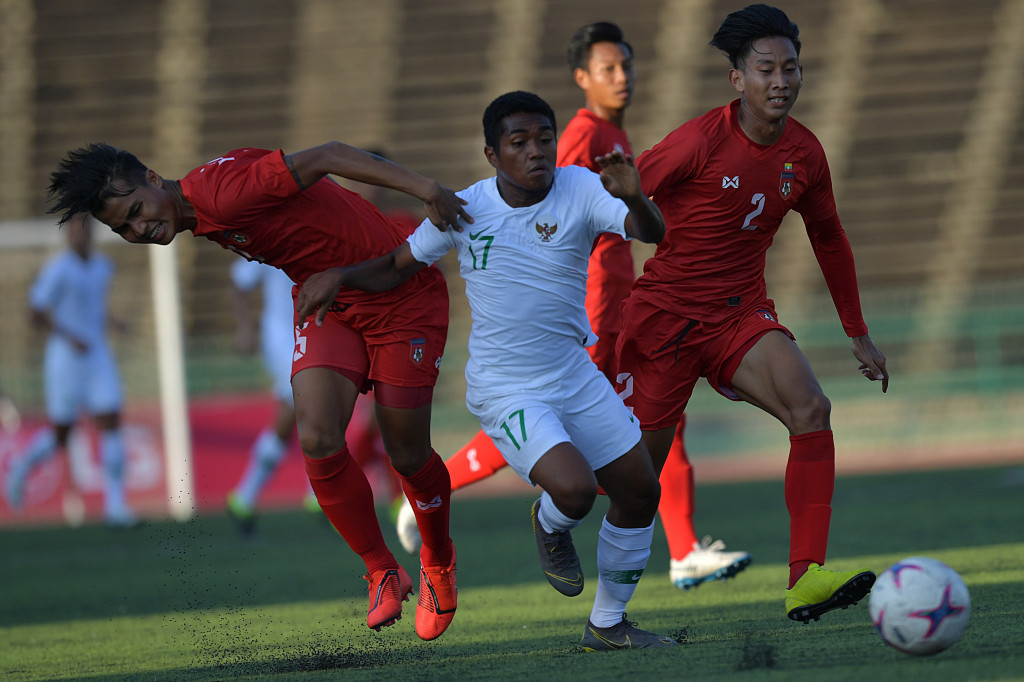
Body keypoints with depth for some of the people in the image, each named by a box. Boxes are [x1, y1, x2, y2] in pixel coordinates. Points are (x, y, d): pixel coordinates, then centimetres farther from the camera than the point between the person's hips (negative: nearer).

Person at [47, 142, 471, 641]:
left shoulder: (222, 190, -29)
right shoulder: (201, 220, 0)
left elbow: (324, 157, -33)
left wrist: (425, 188, -40)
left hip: (403, 298, -7)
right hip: (327, 304, 7)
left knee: (407, 455, 2)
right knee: (318, 440, -13)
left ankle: (438, 562, 32)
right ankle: (383, 575, 3)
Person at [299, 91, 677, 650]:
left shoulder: (580, 189, -10)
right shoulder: (466, 209, -10)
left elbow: (652, 233, -25)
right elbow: (400, 266, 5)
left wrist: (632, 197, -47)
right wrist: (339, 275, -12)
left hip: (577, 377, 4)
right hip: (505, 392, -4)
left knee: (640, 493, 6)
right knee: (572, 487, -26)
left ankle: (607, 625, 27)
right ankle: (550, 526, 13)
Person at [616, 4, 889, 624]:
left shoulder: (804, 153, 1)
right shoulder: (702, 142, -17)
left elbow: (828, 238, 18)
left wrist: (859, 334, 19)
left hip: (742, 315, 4)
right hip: (666, 312, -4)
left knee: (812, 409, -23)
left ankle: (805, 583, -32)